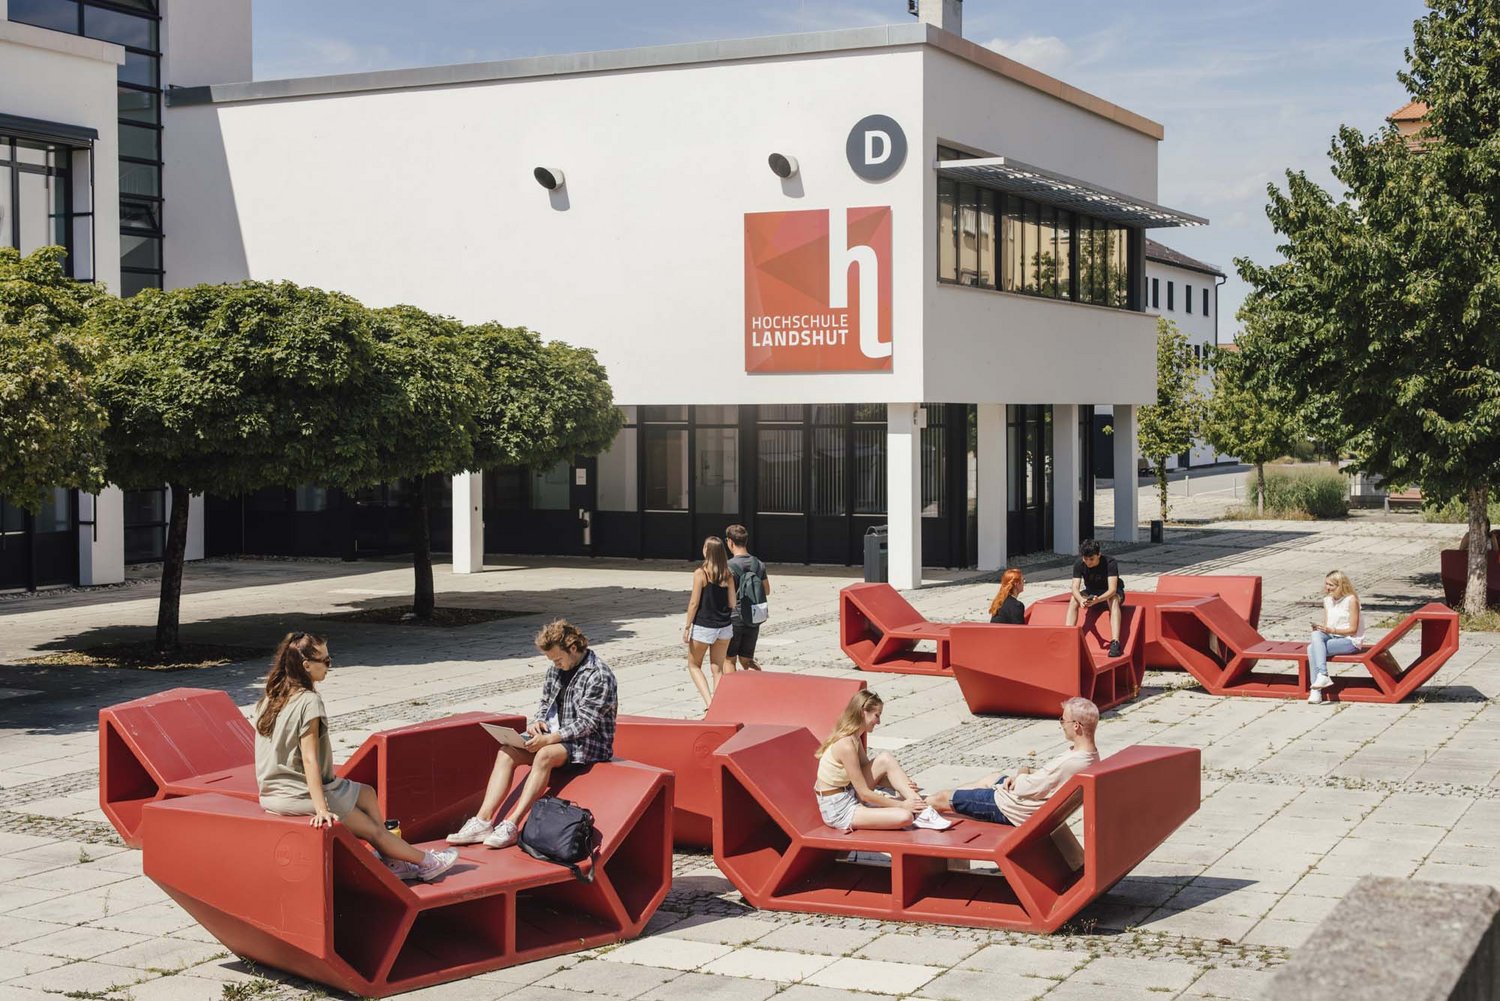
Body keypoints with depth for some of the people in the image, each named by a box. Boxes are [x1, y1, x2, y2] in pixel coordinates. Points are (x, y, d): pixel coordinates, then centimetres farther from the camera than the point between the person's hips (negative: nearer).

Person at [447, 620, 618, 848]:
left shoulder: (599, 676, -15)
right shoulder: (557, 669, 10)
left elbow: (586, 723, -19)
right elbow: (545, 702, 20)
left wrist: (549, 739, -26)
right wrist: (538, 722, -3)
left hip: (587, 743, -8)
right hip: (554, 736, 8)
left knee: (545, 755, -37)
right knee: (506, 752, -16)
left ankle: (512, 825, -39)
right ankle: (483, 821, -26)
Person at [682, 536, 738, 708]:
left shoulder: (700, 573, -13)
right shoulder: (728, 575, -1)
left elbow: (694, 603, -12)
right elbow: (732, 603, 2)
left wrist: (687, 627, -5)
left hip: (703, 627, -4)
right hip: (725, 627, 4)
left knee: (694, 665, 13)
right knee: (718, 669, 13)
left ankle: (709, 701, -5)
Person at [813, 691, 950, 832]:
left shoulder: (854, 738, 5)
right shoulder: (846, 745, -25)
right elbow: (865, 794, -22)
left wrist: (904, 784, 0)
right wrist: (902, 805, -15)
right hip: (839, 812, -10)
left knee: (886, 759, -6)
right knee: (905, 816, -26)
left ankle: (921, 810, -6)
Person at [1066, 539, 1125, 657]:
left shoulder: (1110, 563, -27)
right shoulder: (1079, 565, -17)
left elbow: (1112, 590, -35)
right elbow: (1075, 588, -23)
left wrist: (1097, 600, -53)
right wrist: (1081, 600, -47)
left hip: (1109, 594, -3)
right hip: (1091, 593, 3)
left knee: (1114, 599, -38)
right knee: (1073, 599, -25)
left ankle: (1115, 642, -48)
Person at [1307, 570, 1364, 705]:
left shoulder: (1351, 600, -10)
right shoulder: (1327, 600, 10)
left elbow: (1353, 629, -12)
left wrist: (1331, 630, -21)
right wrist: (1319, 628, -11)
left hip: (1350, 641, -6)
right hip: (1331, 637, 6)